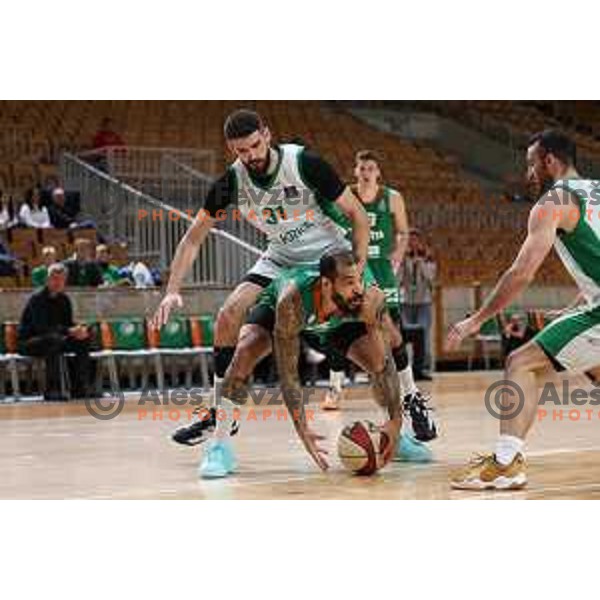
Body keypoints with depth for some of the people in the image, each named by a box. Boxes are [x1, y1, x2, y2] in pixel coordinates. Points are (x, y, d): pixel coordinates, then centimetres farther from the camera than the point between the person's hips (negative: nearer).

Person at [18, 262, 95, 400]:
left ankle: (80, 388, -6)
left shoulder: (64, 300, 5)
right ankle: (52, 390, -35)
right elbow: (40, 327, -29)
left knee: (84, 340, -8)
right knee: (53, 339, -37)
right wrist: (69, 331, -37)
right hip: (28, 342, -7)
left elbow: (68, 324, 6)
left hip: (55, 340, 7)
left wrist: (78, 330, -20)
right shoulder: (37, 299, -18)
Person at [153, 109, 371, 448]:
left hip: (331, 253, -3)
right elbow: (193, 238, -7)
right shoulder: (232, 181, -15)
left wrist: (359, 269, -26)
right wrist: (173, 291, -19)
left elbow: (357, 215, -17)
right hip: (282, 258, 4)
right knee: (229, 315, -12)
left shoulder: (305, 163, -25)